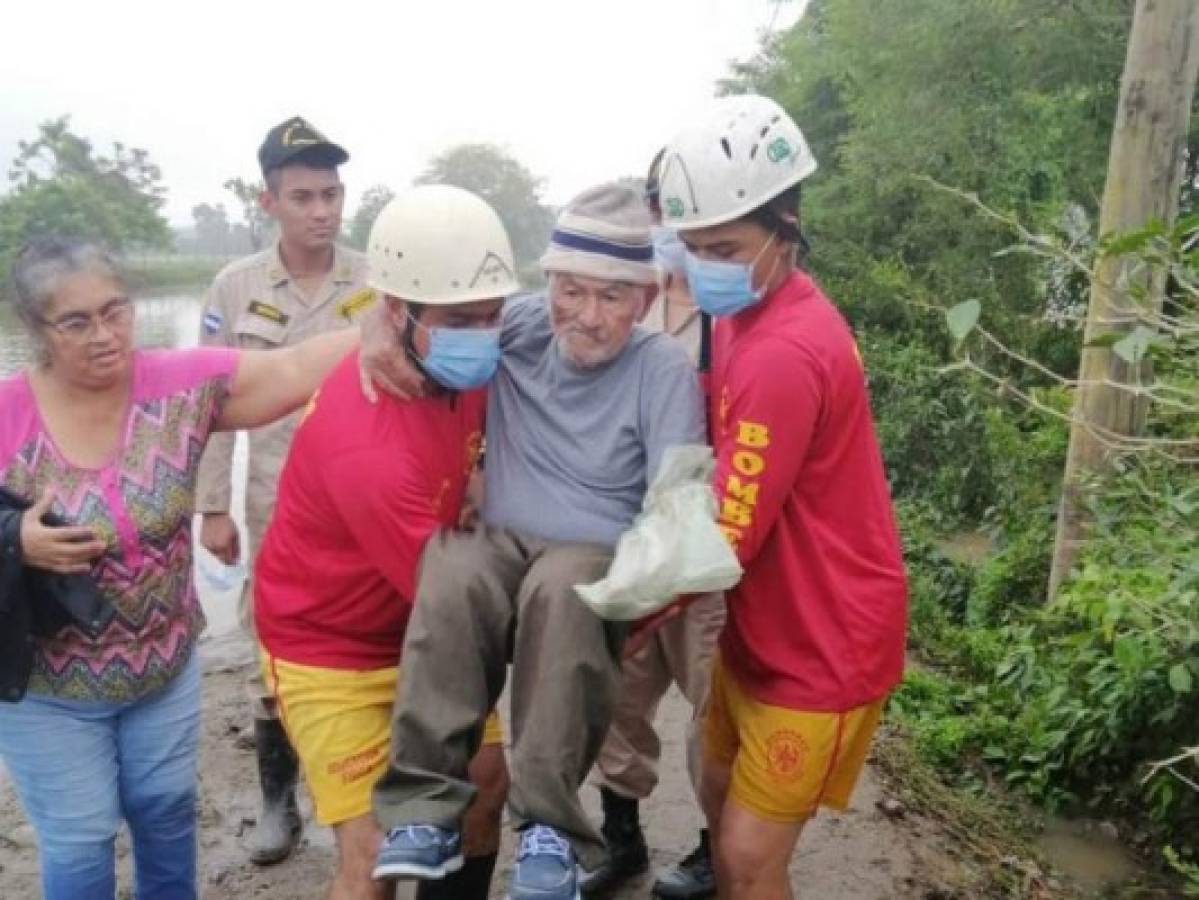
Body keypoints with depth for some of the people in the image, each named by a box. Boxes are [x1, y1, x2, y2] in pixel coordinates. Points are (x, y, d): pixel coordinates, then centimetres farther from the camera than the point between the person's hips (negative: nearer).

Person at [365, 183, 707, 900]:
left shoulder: (666, 369, -5)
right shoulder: (521, 325, 4)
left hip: (598, 558, -2)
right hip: (500, 541, 3)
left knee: (561, 591, -38)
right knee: (452, 570, -33)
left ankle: (551, 828, -29)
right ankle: (428, 808, -27)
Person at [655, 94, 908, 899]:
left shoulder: (784, 353, -28)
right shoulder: (752, 311, 3)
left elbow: (727, 537, -26)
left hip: (822, 645, -9)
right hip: (761, 628, 9)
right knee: (723, 797, 23)